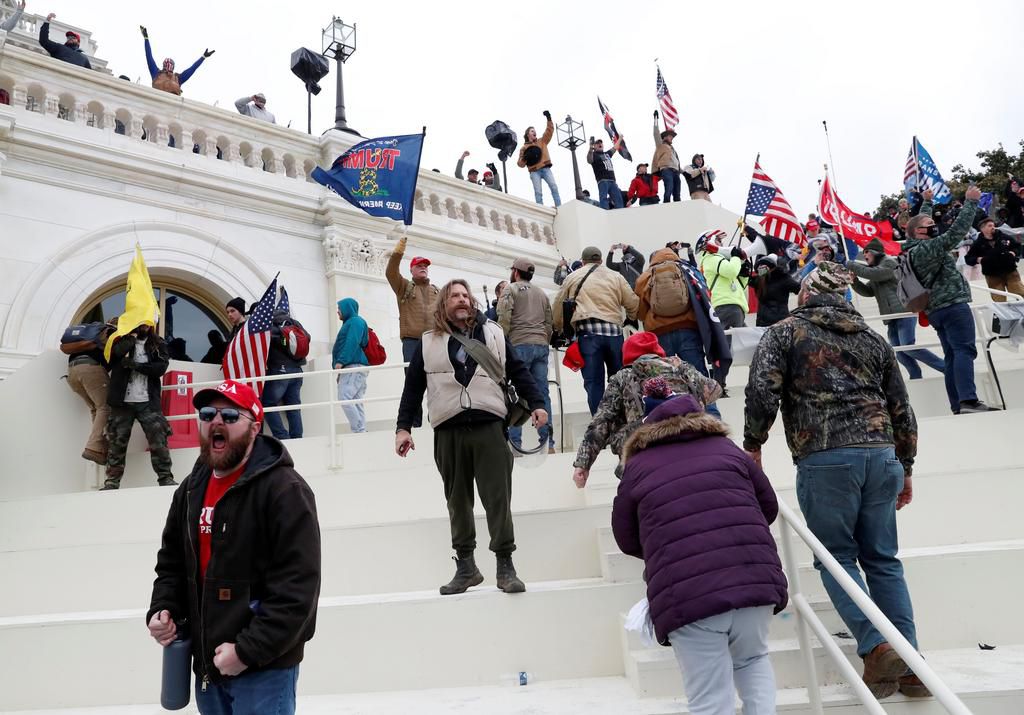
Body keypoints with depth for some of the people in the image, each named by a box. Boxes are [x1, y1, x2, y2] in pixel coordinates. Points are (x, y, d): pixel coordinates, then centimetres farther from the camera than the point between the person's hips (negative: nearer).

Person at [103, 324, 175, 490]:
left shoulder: (158, 344, 10)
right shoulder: (123, 340, 10)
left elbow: (161, 367, -5)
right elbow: (118, 351, -14)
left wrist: (136, 365, -14)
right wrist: (134, 333, -3)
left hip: (148, 402, 0)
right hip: (122, 402, 0)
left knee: (159, 441, -6)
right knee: (116, 443, 2)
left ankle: (166, 479, -1)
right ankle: (112, 481, 10)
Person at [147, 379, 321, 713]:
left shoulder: (283, 489, -17)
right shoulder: (191, 490, 7)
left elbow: (298, 586, -21)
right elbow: (171, 563, 20)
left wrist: (248, 651, -21)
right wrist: (163, 610, 3)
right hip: (207, 663, 7)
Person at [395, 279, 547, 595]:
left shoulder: (493, 333, 12)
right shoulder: (428, 342, 11)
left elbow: (518, 372, 13)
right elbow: (413, 386, 10)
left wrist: (536, 404, 3)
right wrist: (404, 427, 5)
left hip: (489, 427, -1)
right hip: (448, 432, 1)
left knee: (498, 498, -2)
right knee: (458, 500, 8)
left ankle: (505, 565, 7)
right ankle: (465, 566, 18)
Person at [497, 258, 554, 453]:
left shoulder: (510, 289, 3)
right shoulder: (541, 293, 21)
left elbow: (504, 318, -9)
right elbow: (549, 323, 18)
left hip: (520, 344, -5)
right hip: (541, 345, 5)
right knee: (542, 392, 5)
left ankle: (515, 441, -8)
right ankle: (548, 443, 4)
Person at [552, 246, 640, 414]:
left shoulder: (572, 277, 14)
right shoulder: (616, 276, 15)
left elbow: (558, 306, 17)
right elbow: (633, 303, 12)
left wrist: (558, 328, 32)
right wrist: (633, 320, 31)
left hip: (587, 332, -1)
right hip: (614, 331, 2)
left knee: (593, 383, -1)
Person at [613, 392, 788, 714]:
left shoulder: (638, 466, 14)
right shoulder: (726, 448, 20)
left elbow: (627, 540, 20)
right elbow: (769, 507, 28)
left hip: (686, 596, -2)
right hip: (756, 579, 3)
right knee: (753, 660, 29)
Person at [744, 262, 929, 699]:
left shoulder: (785, 332, 6)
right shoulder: (872, 338, 19)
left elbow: (762, 391, -7)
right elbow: (901, 408, 19)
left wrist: (752, 445, 6)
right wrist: (905, 469, 26)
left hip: (824, 459, -4)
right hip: (881, 454, 5)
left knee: (836, 555, 7)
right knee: (882, 557, 12)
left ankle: (876, 647, -6)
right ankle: (910, 663, 11)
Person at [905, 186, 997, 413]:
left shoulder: (913, 248, 15)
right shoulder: (927, 248, -12)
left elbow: (921, 221, 32)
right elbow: (955, 232, -20)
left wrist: (927, 202, 42)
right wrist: (971, 202, -15)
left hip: (935, 310, 10)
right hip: (953, 305, -10)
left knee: (952, 355, 7)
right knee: (965, 350, -15)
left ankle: (958, 405, 3)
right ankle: (969, 400, -27)